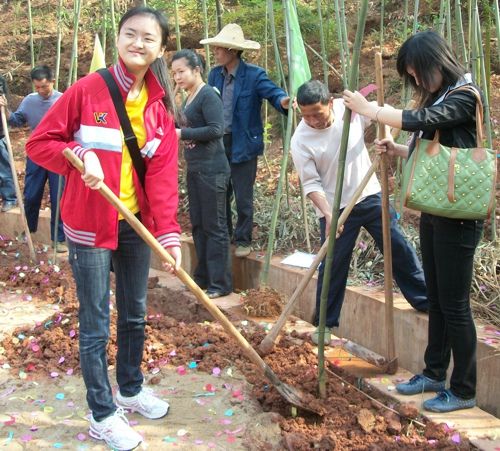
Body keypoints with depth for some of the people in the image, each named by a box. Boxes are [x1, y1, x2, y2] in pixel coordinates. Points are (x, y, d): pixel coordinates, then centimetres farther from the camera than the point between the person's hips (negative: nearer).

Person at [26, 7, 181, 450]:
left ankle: (131, 389, 40)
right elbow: (39, 142, -7)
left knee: (135, 314, 18)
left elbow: (163, 174, -4)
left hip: (136, 224, 5)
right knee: (96, 324, 3)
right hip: (90, 225, -5)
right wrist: (81, 157, -25)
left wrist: (169, 233, -13)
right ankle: (102, 414, 19)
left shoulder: (160, 106, 2)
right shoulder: (87, 89, -10)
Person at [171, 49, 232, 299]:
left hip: (212, 170, -9)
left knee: (214, 226, -3)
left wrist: (182, 133, -16)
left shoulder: (208, 95, -11)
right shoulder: (189, 98, 14)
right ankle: (202, 277, 25)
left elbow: (216, 129, -20)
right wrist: (177, 133, 3)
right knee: (198, 225, 14)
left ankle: (221, 283, 5)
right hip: (194, 169, 9)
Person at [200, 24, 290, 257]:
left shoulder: (254, 75, -10)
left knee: (243, 197, 3)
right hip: (218, 143, 5)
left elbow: (272, 91, -21)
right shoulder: (215, 74, 6)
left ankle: (243, 240, 19)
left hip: (243, 145, -5)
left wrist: (283, 100, -44)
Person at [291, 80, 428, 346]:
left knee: (399, 249, 11)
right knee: (333, 266, 1)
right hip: (335, 207, -3)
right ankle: (325, 324, 17)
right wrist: (328, 215, -27)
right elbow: (311, 184, -16)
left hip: (370, 195, 3)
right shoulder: (300, 141, -17)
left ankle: (424, 300, 28)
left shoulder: (350, 108, -10)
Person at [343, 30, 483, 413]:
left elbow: (419, 120, -29)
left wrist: (367, 108, -19)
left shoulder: (464, 96, -14)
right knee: (436, 300, 17)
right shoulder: (438, 97, 13)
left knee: (455, 305, -1)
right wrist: (398, 150, 2)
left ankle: (464, 391, 12)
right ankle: (435, 373, 30)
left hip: (458, 217, -9)